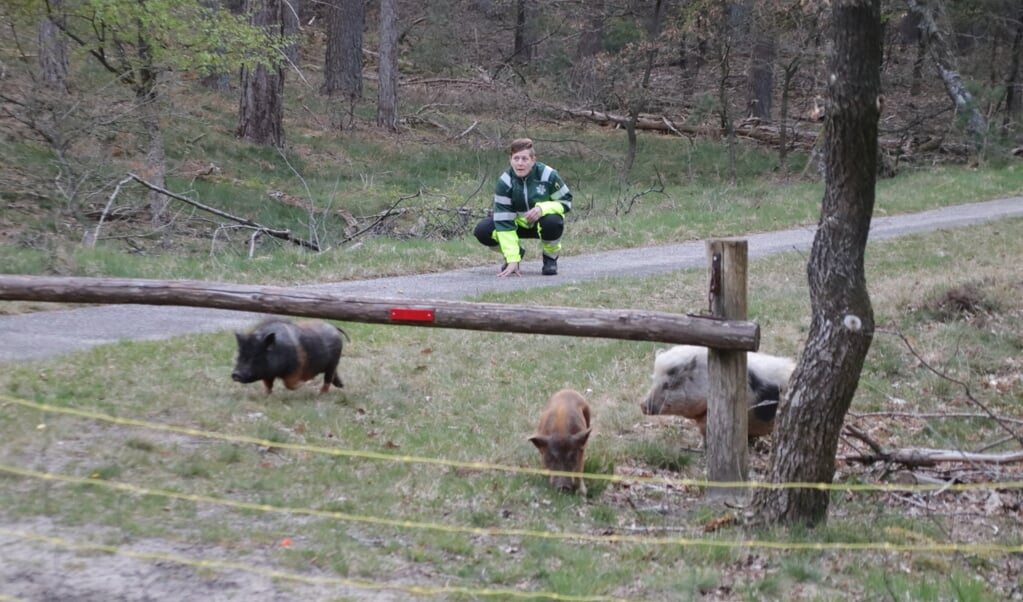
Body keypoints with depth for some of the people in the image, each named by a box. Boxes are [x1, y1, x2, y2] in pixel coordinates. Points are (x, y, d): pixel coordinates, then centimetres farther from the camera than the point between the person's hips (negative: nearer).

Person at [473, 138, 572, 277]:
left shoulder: (548, 175, -22)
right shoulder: (504, 181, -20)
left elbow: (566, 201, -12)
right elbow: (504, 221, -23)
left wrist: (543, 208, -35)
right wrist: (512, 259, -30)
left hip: (543, 221, -2)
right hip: (518, 223, 2)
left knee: (552, 222, -39)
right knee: (483, 231, -21)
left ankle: (550, 258, -6)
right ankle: (516, 252, 8)